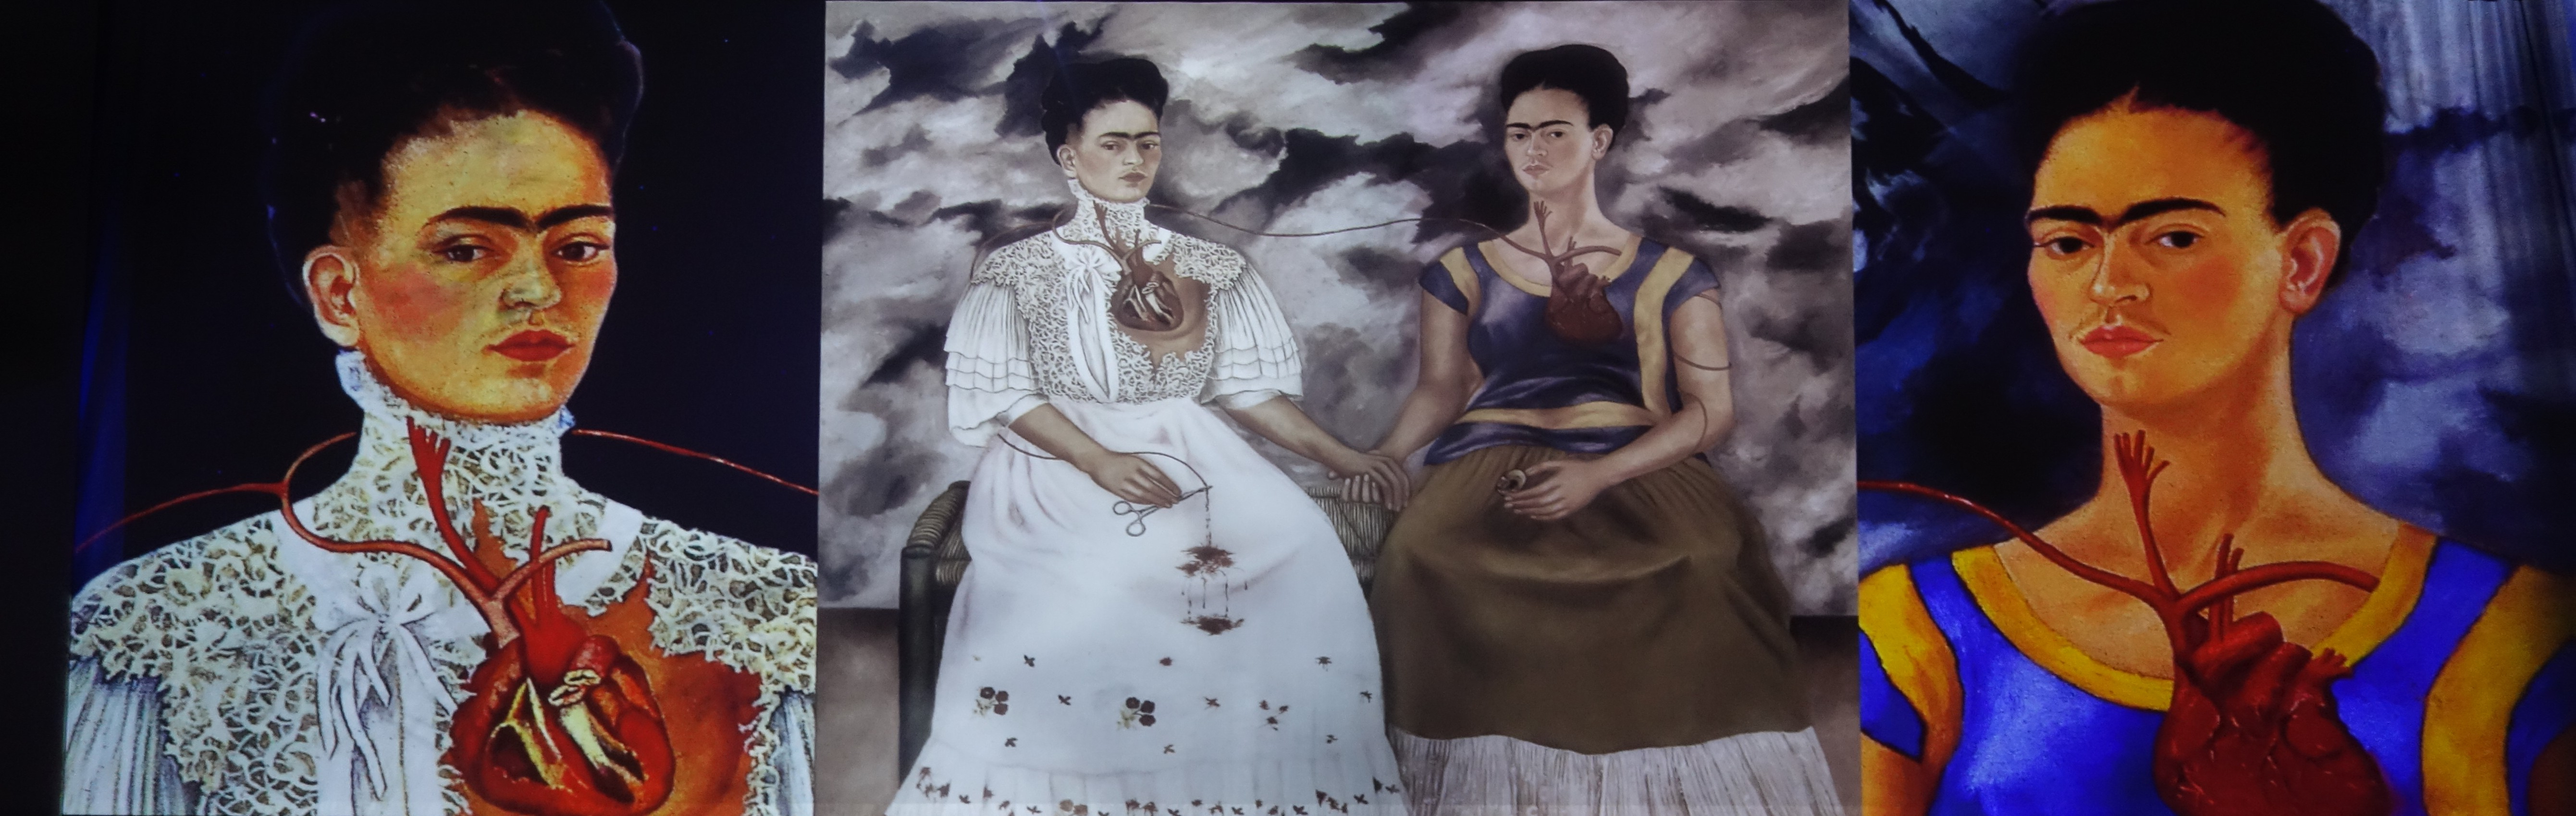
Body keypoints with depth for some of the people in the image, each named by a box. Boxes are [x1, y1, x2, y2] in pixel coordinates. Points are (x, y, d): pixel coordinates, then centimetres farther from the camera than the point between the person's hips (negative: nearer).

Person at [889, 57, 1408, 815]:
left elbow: (1246, 385, 13)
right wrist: (1101, 464, -17)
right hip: (1059, 464, -3)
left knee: (1294, 539, -25)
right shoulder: (1021, 270, 7)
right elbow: (1006, 396, -2)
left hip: (1190, 458, 3)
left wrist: (1337, 453, -1)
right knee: (1103, 565, -35)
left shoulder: (1206, 268, 17)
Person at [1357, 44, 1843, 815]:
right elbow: (1441, 389, 12)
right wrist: (1382, 458, -9)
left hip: (1635, 474, -1)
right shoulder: (1463, 272, 15)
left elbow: (1712, 409, 2)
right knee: (1420, 556, -28)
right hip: (1491, 471, 1)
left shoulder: (1670, 276, 8)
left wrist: (1598, 475, -13)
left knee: (1702, 569, -30)